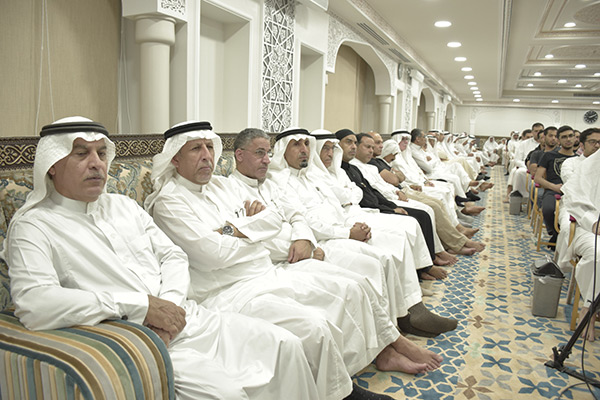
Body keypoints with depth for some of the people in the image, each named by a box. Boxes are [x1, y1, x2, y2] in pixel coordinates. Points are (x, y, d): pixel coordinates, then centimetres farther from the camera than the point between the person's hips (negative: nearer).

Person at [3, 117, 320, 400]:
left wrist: (169, 303, -8)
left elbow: (173, 256, 14)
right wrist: (140, 305, -21)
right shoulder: (33, 226, -3)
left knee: (286, 345, -2)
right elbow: (33, 303, -20)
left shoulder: (123, 205, 17)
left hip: (186, 317, 6)